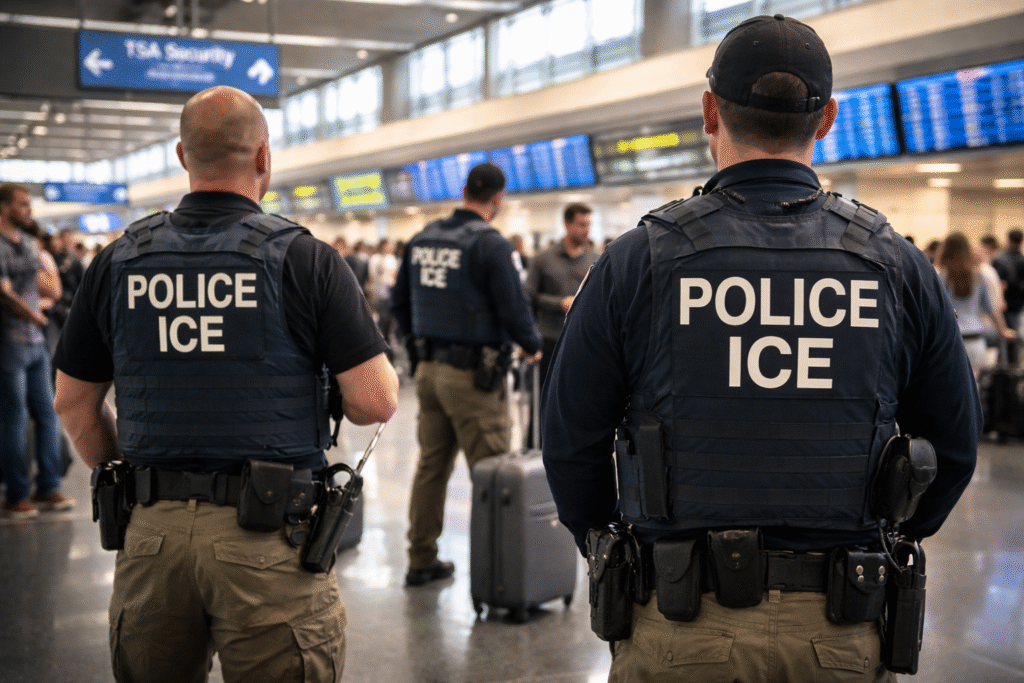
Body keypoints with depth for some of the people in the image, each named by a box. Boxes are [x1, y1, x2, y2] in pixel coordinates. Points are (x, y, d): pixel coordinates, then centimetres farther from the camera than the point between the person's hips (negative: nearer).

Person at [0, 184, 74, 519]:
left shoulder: (28, 243, 14)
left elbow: (53, 289, 19)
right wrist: (37, 317, -3)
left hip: (35, 343, 8)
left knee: (48, 415, 9)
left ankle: (48, 488, 17)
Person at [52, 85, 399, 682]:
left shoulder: (120, 260, 4)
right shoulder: (305, 258, -8)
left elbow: (74, 401, 11)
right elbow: (375, 402, -11)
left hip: (152, 530, 4)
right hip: (268, 541, -3)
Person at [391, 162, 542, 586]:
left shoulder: (421, 239, 7)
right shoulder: (490, 244, -14)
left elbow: (399, 302, 15)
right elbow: (513, 307, -13)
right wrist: (532, 345, 6)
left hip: (429, 368, 7)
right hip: (473, 373, -7)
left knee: (431, 466, 14)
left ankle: (421, 560, 22)